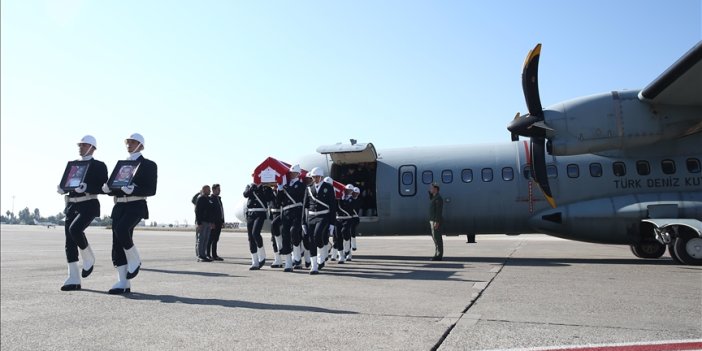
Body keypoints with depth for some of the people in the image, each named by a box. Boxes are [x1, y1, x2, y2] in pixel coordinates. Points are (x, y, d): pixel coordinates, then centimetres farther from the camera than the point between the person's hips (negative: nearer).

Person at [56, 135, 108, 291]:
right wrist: (62, 188, -1)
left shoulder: (99, 166, 0)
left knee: (75, 229, -29)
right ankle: (73, 279, 6)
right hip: (71, 205, 6)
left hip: (88, 205, -6)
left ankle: (89, 258, -1)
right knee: (70, 242, 1)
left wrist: (87, 188, -24)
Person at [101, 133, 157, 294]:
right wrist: (108, 189, -4)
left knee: (121, 230, -31)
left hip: (136, 206, -6)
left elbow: (151, 190, -7)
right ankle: (123, 283, 4)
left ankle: (135, 261, -5)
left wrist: (132, 189, -23)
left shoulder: (149, 165, 2)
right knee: (117, 244, 0)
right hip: (119, 206, 6)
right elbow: (116, 188, 19)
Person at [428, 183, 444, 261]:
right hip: (433, 221, 10)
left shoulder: (438, 198, -14)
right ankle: (437, 254, 16)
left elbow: (439, 210, -20)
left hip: (437, 221, -10)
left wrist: (437, 222, -24)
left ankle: (439, 255, -6)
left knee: (437, 238, -9)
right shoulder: (433, 197, 17)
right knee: (435, 237, 11)